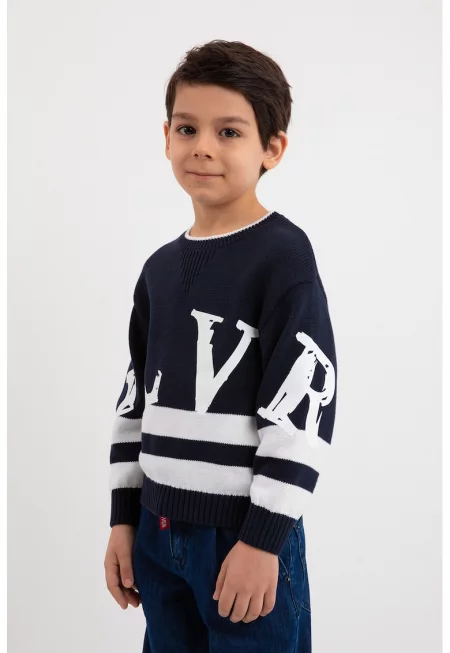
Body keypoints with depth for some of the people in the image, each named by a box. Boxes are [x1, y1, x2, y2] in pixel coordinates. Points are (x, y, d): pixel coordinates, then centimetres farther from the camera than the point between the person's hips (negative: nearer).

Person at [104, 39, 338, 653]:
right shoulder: (160, 266, 8)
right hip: (159, 531, 6)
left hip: (248, 533, -6)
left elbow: (304, 401, -16)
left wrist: (263, 537, -16)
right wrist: (124, 518, 12)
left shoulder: (283, 253, -11)